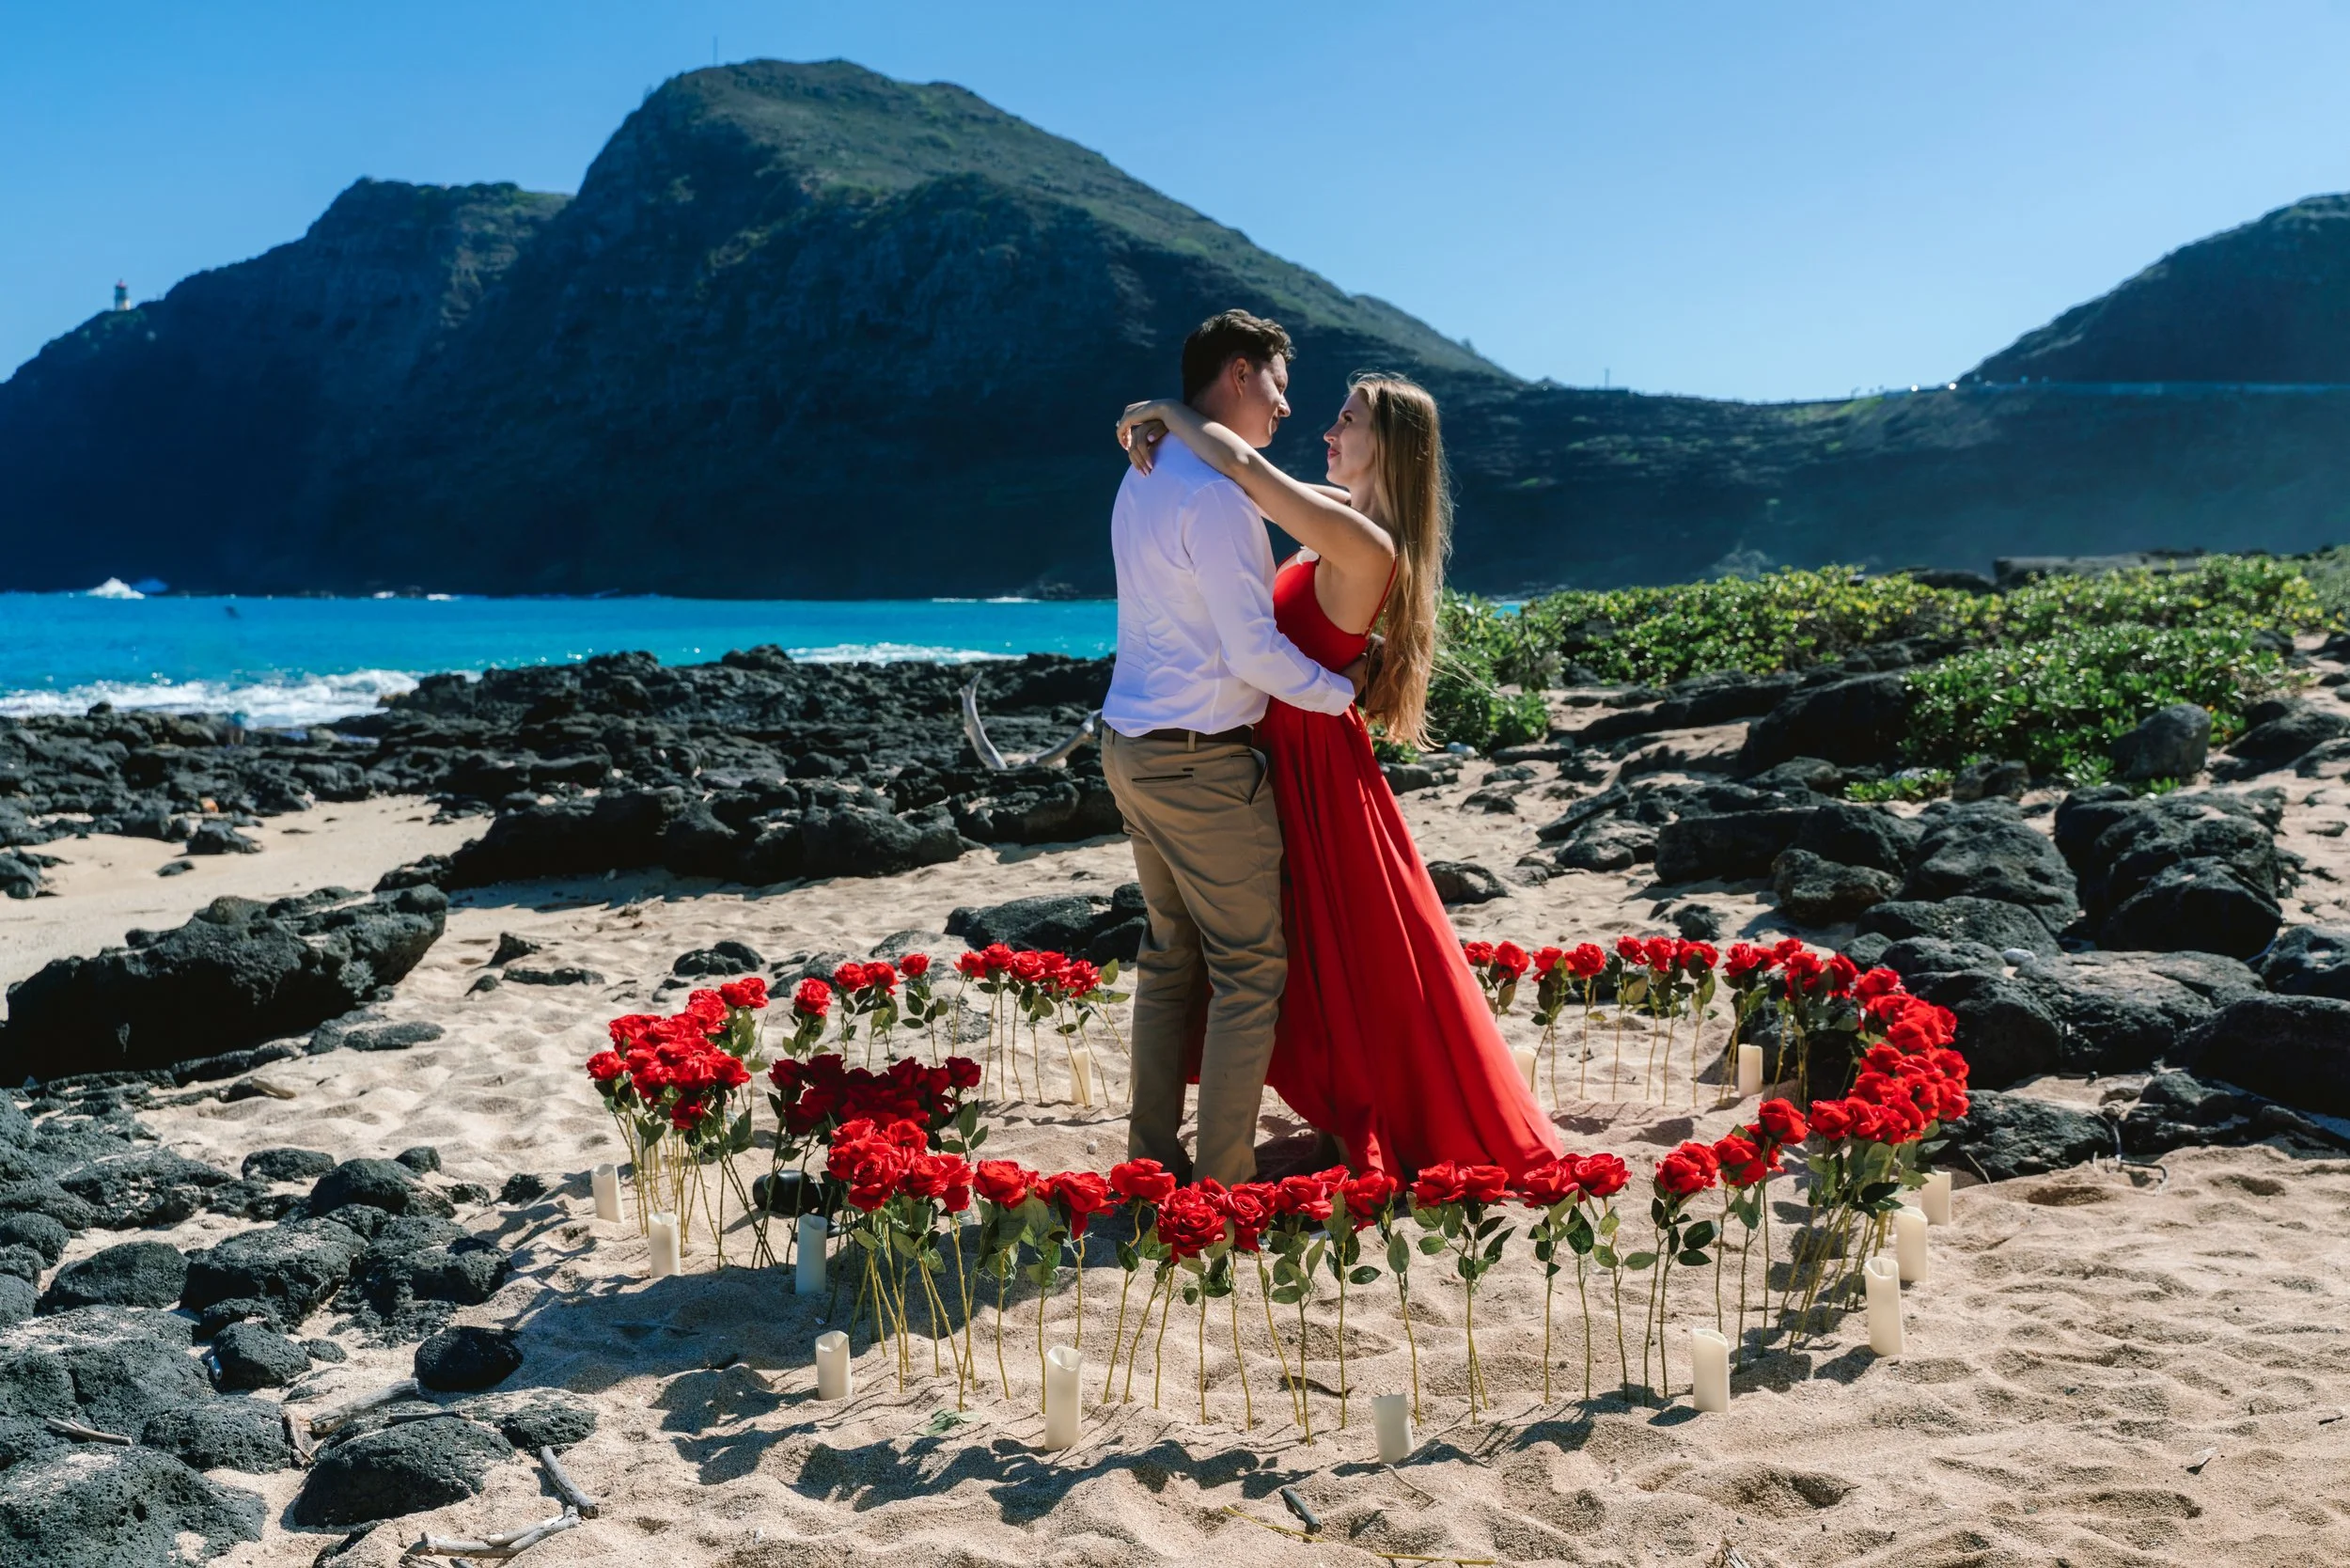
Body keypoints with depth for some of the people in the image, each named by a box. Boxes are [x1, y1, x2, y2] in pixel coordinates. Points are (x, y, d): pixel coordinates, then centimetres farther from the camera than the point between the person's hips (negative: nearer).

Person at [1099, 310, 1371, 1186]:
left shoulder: (1143, 478, 12)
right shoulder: (1214, 493, -18)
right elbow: (1253, 650, -20)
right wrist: (1340, 689, -6)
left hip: (1130, 745, 10)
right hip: (1202, 763, -10)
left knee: (1170, 953, 16)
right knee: (1250, 969, -1)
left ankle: (1152, 1158, 22)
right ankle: (1223, 1184, 4)